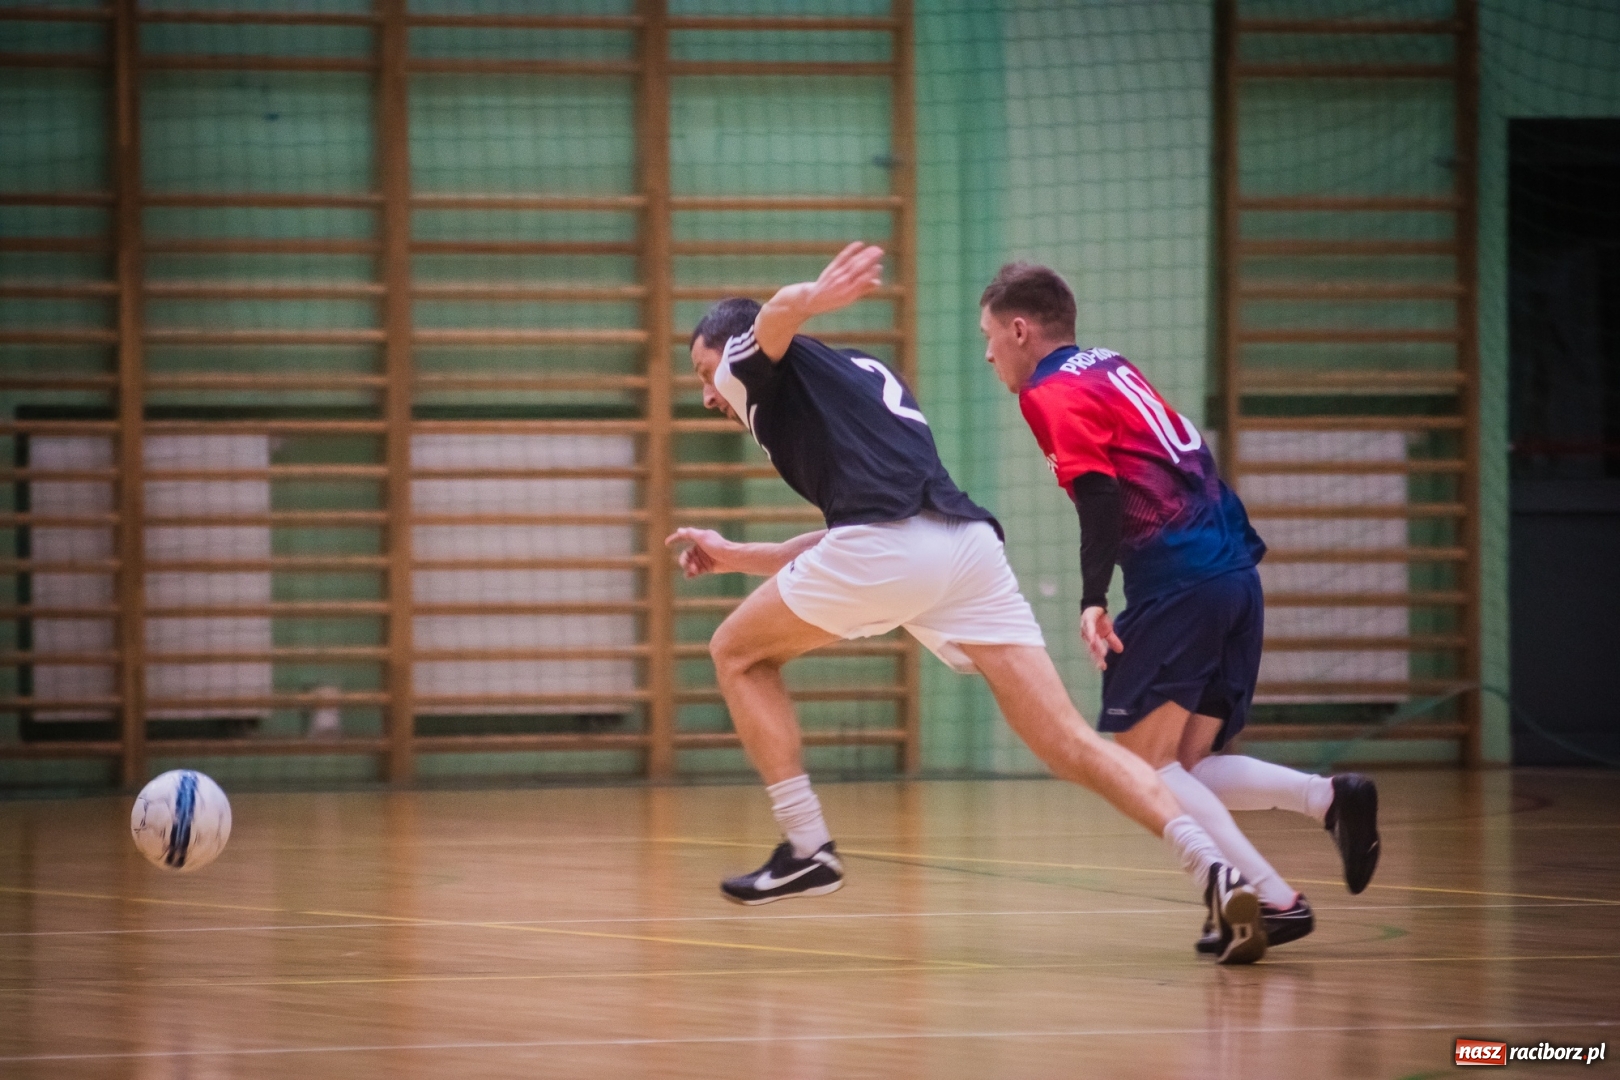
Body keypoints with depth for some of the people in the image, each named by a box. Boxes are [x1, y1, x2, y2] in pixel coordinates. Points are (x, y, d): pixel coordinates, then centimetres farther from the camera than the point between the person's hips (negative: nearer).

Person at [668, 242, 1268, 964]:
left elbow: (775, 317, -10)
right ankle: (1213, 868, -21)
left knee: (740, 654, 20)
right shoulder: (866, 378, 40)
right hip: (971, 545, 7)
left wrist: (809, 300, -33)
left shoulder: (748, 359, 18)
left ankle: (807, 847, 12)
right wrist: (735, 557, 49)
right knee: (1069, 744, -2)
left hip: (886, 545, -7)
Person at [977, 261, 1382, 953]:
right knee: (1183, 769, 11)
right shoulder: (1114, 370, 23)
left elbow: (1100, 497, -15)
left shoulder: (1053, 393, -2)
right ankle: (1329, 798, -10)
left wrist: (1094, 599, -21)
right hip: (1237, 571, 9)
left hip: (1176, 579, -9)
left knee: (1142, 766, -3)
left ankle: (1273, 900, -15)